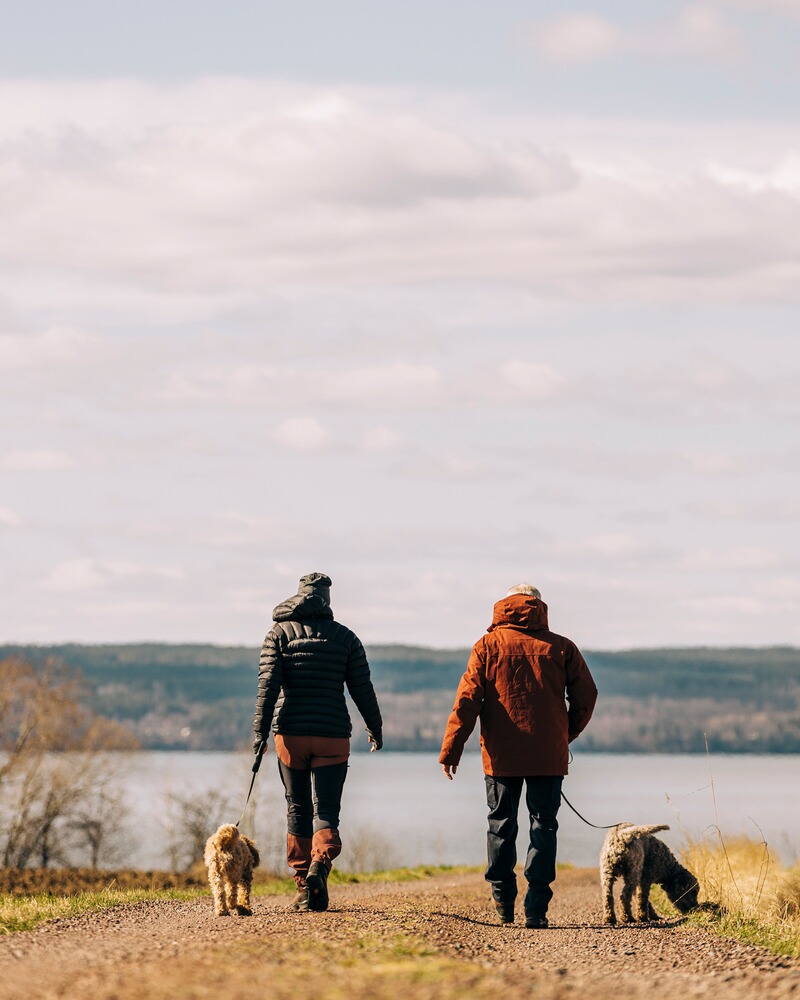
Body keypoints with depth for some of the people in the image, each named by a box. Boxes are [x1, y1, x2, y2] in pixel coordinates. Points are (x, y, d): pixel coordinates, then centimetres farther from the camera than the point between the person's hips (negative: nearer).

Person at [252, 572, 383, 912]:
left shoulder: (279, 633, 3)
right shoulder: (345, 637, 5)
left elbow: (268, 684, -7)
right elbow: (362, 689, 6)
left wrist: (261, 730, -8)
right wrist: (375, 729, 18)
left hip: (291, 734, 0)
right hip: (333, 737, 0)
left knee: (298, 810, 10)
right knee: (326, 811, 1)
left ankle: (303, 888, 8)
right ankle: (319, 865, -28)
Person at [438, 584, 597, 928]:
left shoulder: (488, 645, 2)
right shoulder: (561, 648, 4)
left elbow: (467, 699, -5)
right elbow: (586, 695, 4)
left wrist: (451, 749, -3)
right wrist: (568, 734, 21)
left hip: (501, 755, 0)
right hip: (549, 756, 0)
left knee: (501, 826, 13)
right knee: (543, 826, 3)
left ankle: (503, 900, 15)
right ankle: (536, 908, -5)